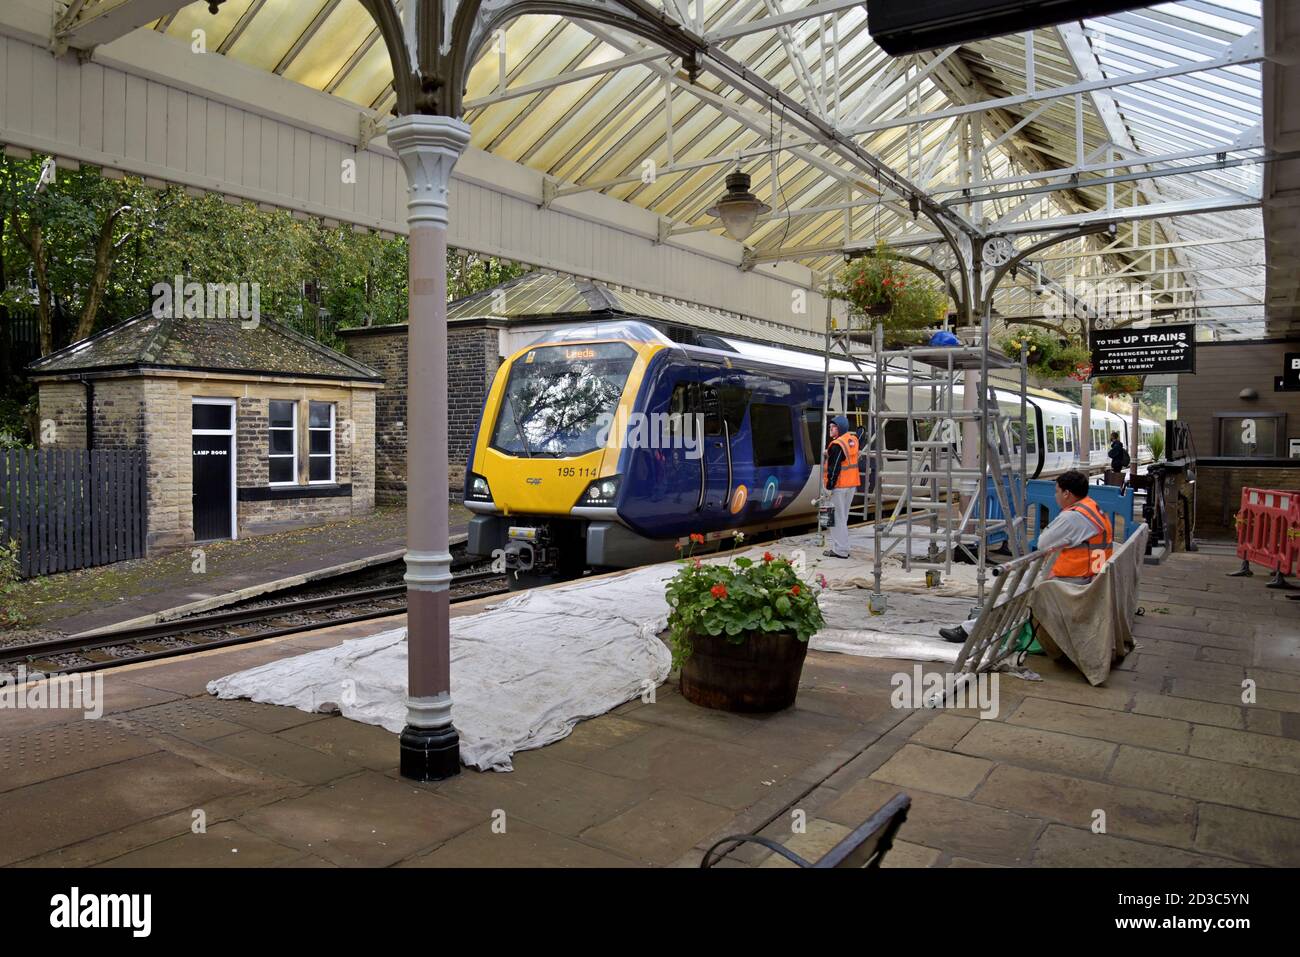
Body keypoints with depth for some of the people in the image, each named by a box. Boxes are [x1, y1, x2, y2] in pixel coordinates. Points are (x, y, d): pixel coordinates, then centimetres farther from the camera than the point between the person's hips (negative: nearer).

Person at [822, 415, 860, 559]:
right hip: (852, 484, 9)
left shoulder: (837, 445, -18)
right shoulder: (853, 439, 8)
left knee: (837, 517, -3)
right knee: (843, 517, 18)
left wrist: (829, 486, -17)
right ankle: (842, 547, 25)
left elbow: (834, 468, -21)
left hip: (839, 485, -9)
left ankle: (840, 550, -1)